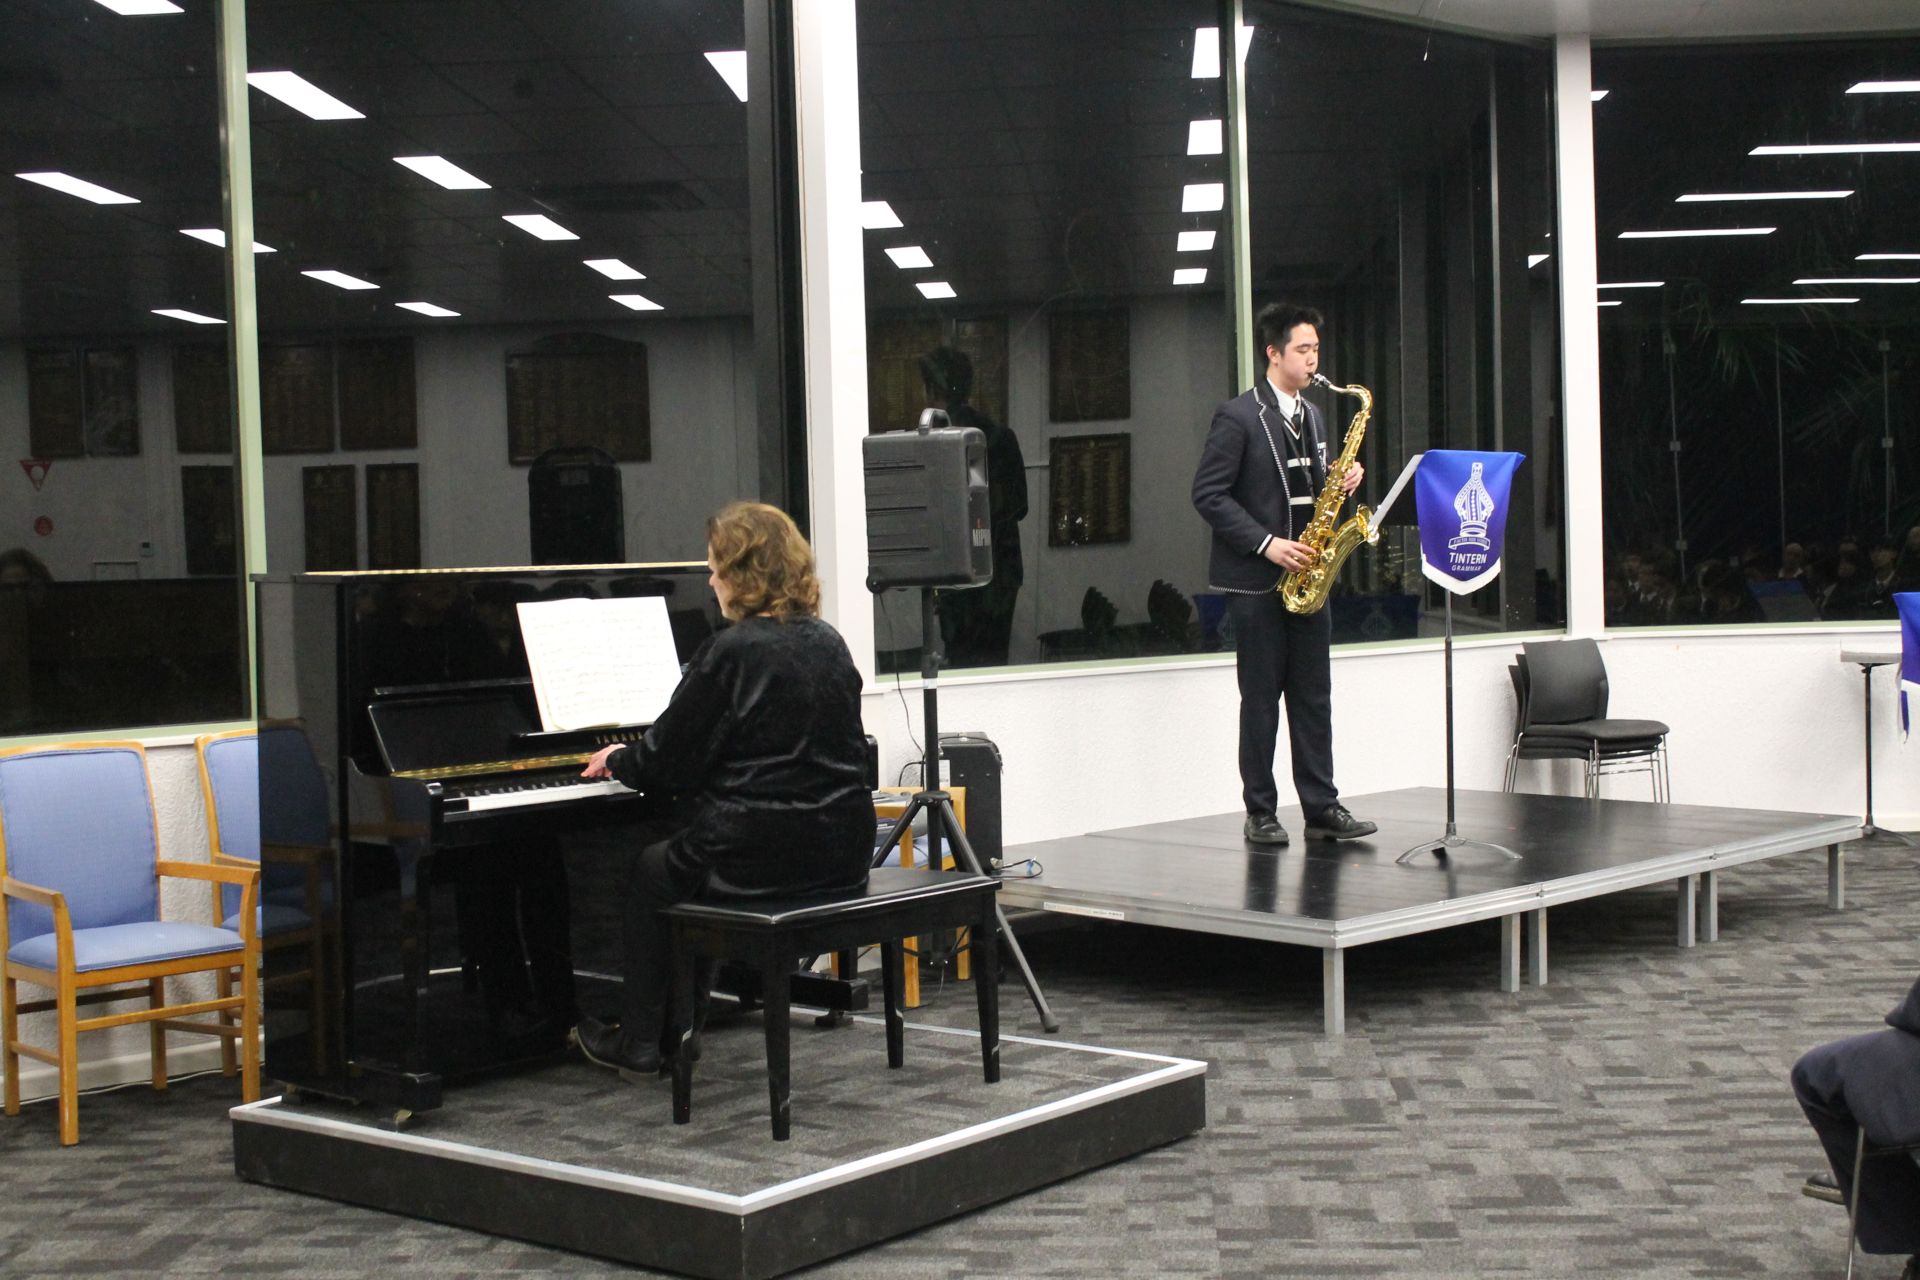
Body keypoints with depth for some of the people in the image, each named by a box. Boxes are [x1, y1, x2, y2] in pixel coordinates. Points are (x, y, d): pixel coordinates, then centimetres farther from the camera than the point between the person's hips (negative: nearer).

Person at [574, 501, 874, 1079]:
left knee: (650, 871, 19)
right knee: (688, 860, 30)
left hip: (764, 855, -7)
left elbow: (668, 761, -8)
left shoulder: (731, 651, -14)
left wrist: (618, 759, 14)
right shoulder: (830, 645, 8)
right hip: (844, 853, 7)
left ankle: (640, 1044, 24)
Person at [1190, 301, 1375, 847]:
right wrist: (1265, 543, -19)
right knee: (1261, 698, 0)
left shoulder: (1310, 416, 14)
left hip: (1306, 577, 7)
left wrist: (1343, 478, 0)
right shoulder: (1237, 417, -9)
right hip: (1255, 579, -7)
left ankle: (1322, 807, 11)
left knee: (1313, 696, 7)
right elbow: (1208, 494, -13)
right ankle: (1260, 813, 7)